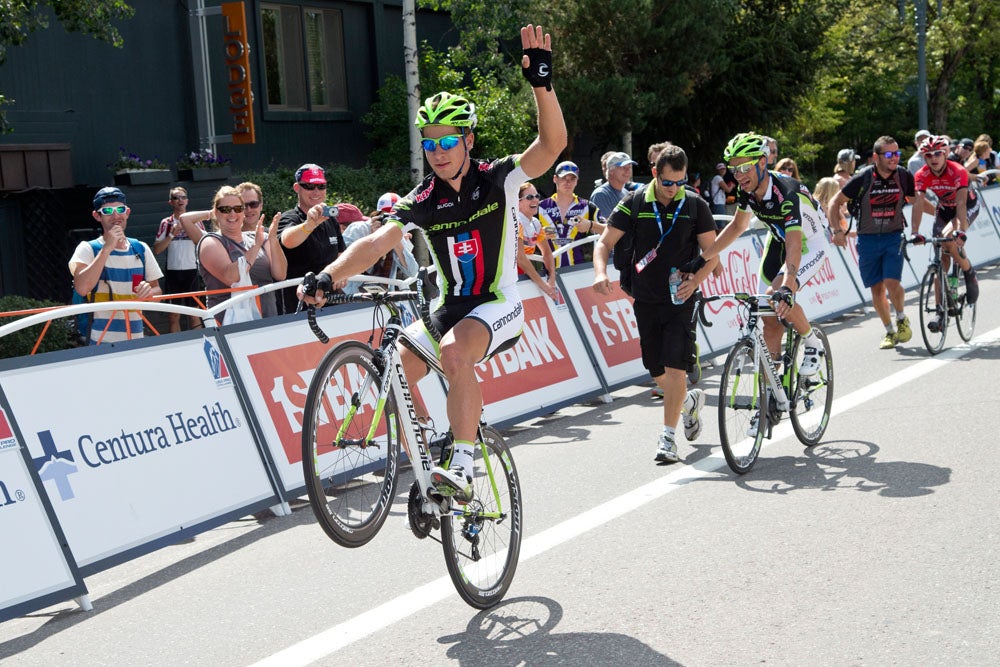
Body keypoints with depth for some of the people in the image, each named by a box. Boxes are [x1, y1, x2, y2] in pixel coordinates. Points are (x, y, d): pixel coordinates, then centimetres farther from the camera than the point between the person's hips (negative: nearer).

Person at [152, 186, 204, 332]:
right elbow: (156, 250, 0)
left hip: (192, 271, 0)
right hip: (173, 272, 0)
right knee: (173, 314, 0)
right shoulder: (166, 223, 6)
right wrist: (172, 234, -10)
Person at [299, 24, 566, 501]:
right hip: (449, 305, 5)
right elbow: (377, 242, -17)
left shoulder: (497, 180, -10)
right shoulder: (424, 200, -4)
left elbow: (552, 145, -25)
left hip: (498, 305, -5)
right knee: (396, 367, -12)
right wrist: (329, 276, -34)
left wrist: (542, 84, -40)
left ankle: (462, 469, -30)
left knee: (454, 353, -34)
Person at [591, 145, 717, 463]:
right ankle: (689, 401, 41)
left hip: (680, 297, -2)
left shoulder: (695, 205, -3)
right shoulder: (634, 203, -2)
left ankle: (668, 436, -4)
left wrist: (694, 280, -18)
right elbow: (605, 242, -1)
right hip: (645, 299, 2)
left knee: (675, 367, -12)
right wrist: (601, 272, -21)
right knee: (657, 371, 10)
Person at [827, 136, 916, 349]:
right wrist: (837, 230, -14)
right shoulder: (863, 178, -12)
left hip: (893, 236, 0)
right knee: (876, 289, 4)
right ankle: (890, 332, 22)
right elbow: (835, 203, -5)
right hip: (868, 239, 0)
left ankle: (902, 319, 11)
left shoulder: (904, 176, -6)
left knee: (892, 283, -17)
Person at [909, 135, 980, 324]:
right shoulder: (922, 175, -21)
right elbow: (918, 204, -30)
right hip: (944, 209, 4)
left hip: (969, 206, -4)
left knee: (948, 238, -32)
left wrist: (961, 231, -54)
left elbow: (961, 203, -42)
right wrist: (915, 232, -43)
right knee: (941, 259, -4)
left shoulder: (958, 172, -31)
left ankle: (970, 273, -5)